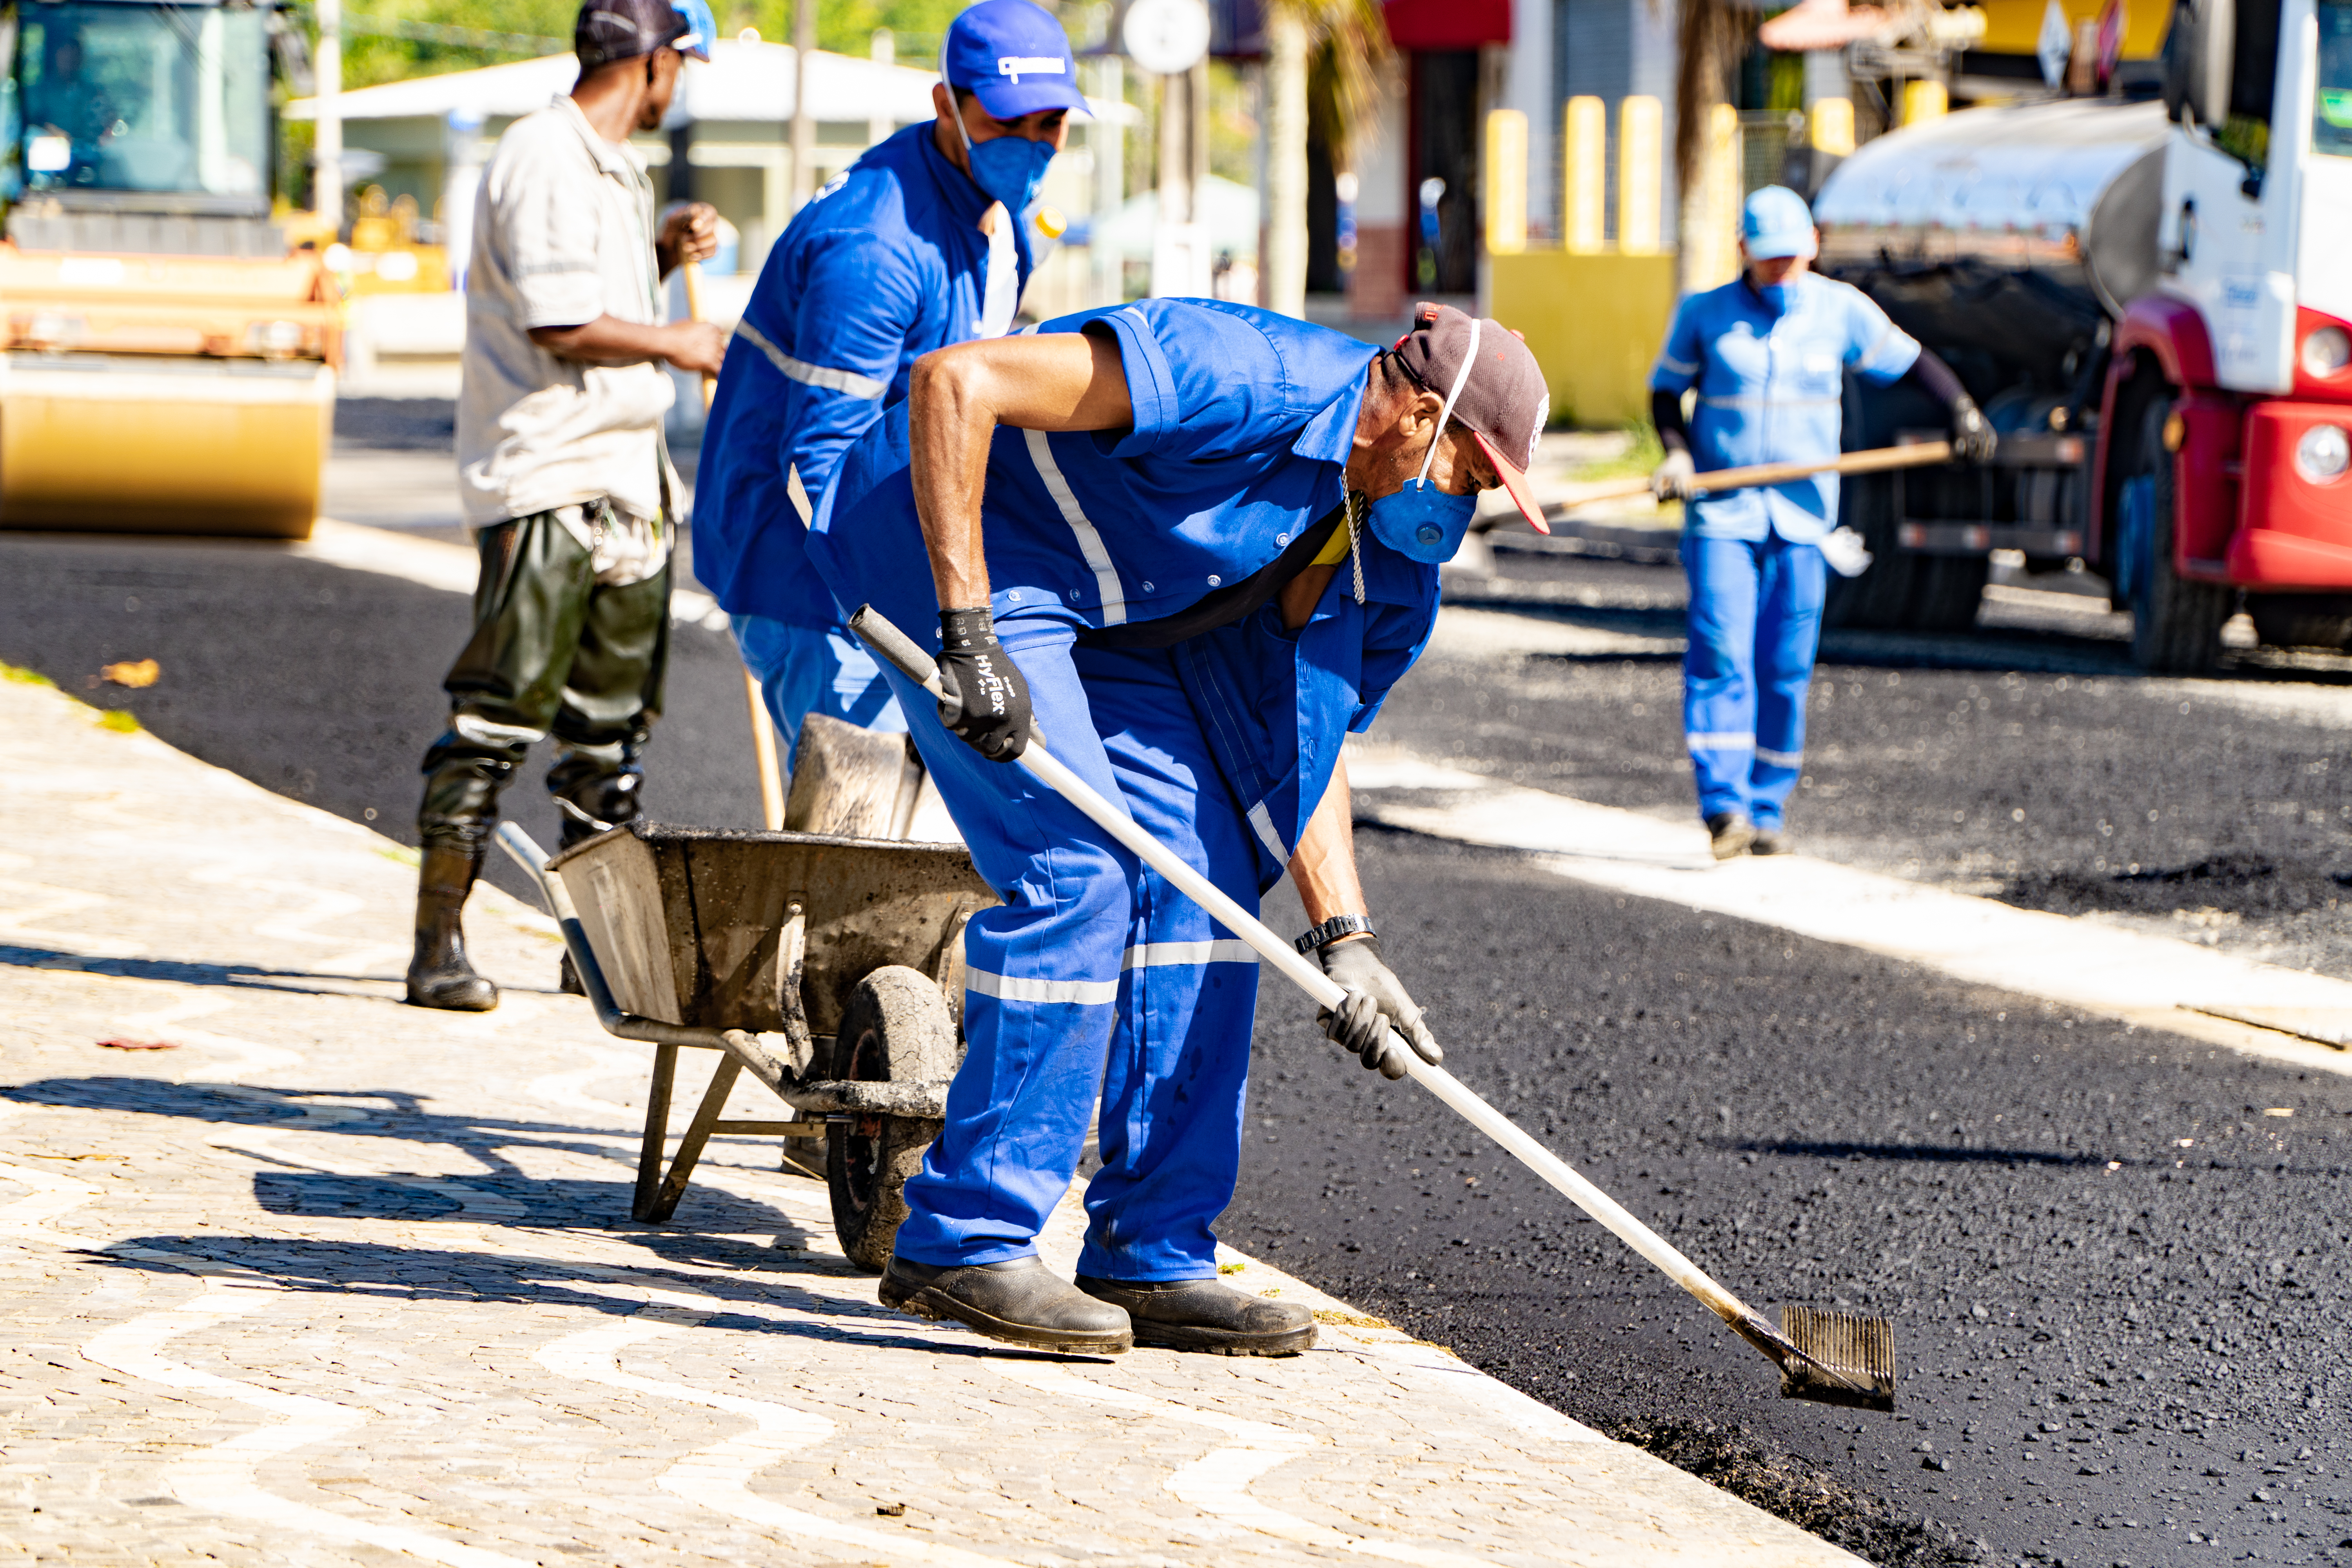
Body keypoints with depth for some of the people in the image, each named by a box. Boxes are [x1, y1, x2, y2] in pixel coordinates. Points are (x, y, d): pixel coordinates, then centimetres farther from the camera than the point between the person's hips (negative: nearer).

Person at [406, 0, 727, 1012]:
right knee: (498, 720, -10)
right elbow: (561, 324, -20)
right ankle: (438, 944, -8)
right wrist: (686, 345, -12)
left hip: (626, 479, 10)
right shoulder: (547, 159, -13)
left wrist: (661, 256, 11)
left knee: (612, 725, 13)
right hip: (544, 479, -10)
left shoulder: (613, 169, 18)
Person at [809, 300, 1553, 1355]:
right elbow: (954, 382, -33)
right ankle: (962, 1246, -11)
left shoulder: (1379, 548, -1)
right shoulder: (1236, 379, -29)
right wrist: (967, 631, -33)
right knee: (1075, 871, -18)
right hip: (943, 544, -9)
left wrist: (1343, 938, -3)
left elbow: (1305, 740, 8)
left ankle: (1152, 1258, 7)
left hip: (1106, 618, 9)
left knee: (1203, 873, 1)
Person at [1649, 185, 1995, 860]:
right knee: (1721, 653, -14)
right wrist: (1676, 453, -7)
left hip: (1802, 515, 1)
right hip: (1721, 508, -1)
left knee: (1787, 668, 0)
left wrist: (1963, 411, -6)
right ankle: (1723, 805, -18)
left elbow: (1909, 361, 10)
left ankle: (1767, 811, 10)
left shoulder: (1840, 310, 3)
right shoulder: (1705, 315, 2)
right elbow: (1666, 389, 11)